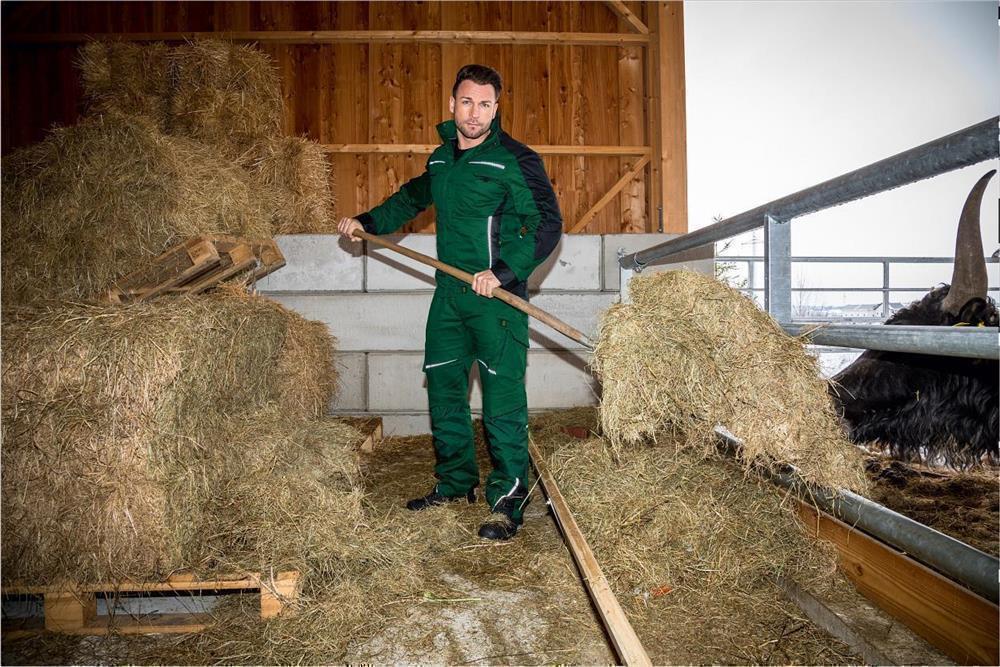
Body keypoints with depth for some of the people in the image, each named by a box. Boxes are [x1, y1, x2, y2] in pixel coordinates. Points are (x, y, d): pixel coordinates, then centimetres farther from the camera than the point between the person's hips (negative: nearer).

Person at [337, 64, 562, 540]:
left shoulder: (516, 160, -8)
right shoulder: (441, 157, 14)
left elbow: (547, 225, -14)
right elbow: (413, 197, 33)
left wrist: (504, 272, -25)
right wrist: (367, 222, 29)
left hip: (498, 297, -7)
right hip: (449, 293, 7)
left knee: (502, 400, -6)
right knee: (444, 390, 13)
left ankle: (507, 501, 6)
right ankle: (455, 483, 29)